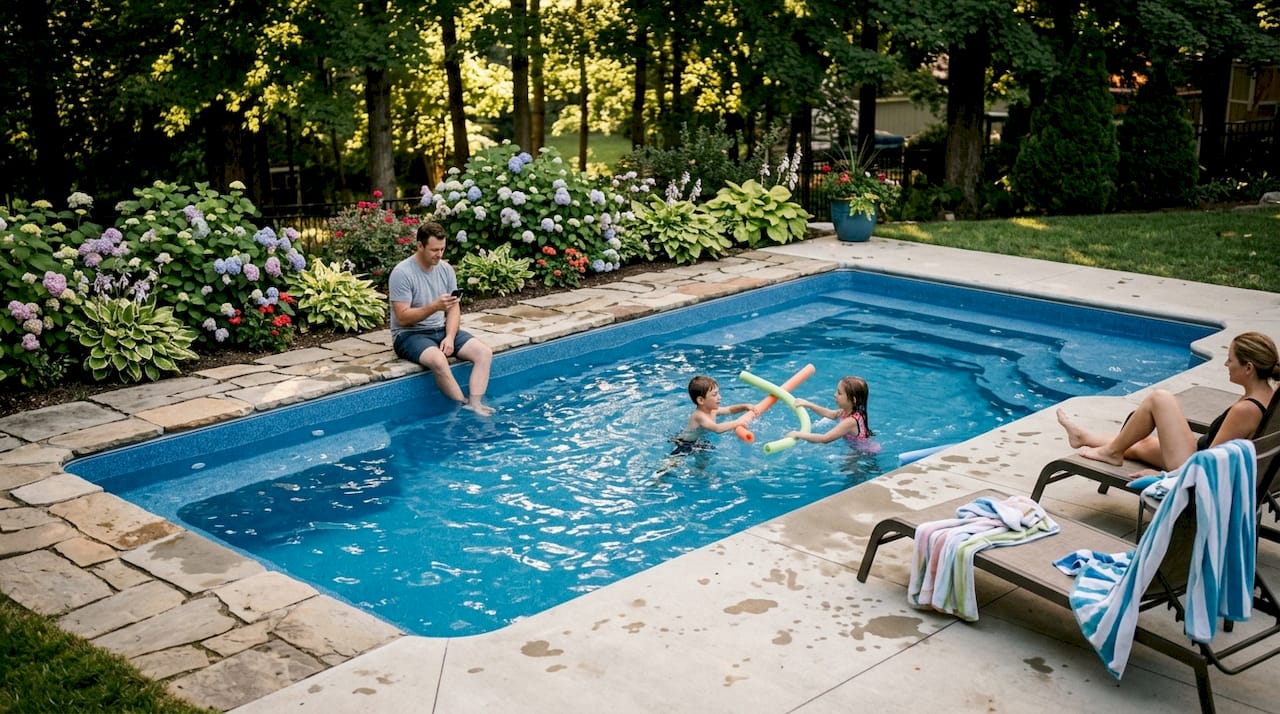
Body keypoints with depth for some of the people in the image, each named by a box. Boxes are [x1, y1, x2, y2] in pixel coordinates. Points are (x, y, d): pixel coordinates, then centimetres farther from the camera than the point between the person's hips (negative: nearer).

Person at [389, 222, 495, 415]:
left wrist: (450, 337, -14)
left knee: (484, 352, -16)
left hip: (442, 330, 6)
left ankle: (475, 404, -24)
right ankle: (463, 406, -20)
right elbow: (403, 318, -19)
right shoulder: (402, 273, -15)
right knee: (438, 360, -37)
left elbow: (454, 309, 4)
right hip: (410, 334, -6)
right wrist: (434, 306, -31)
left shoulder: (446, 269, 3)